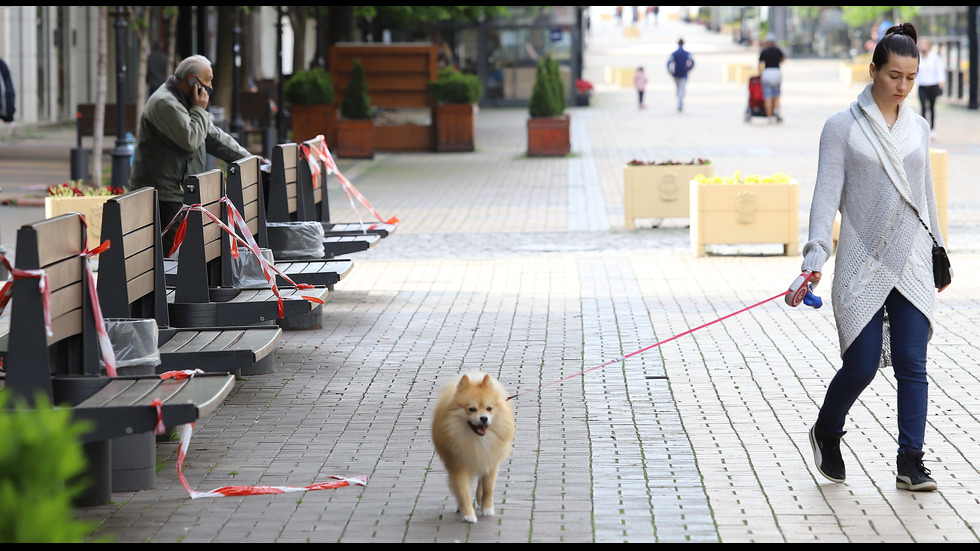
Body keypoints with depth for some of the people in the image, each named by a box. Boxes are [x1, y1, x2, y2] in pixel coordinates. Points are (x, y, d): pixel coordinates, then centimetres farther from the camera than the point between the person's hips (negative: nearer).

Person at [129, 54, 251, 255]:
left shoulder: (183, 102, 18)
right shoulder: (164, 103, -16)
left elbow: (214, 136, 24)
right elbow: (190, 140, -24)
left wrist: (247, 159, 19)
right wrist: (199, 110, -10)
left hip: (180, 195, 10)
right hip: (161, 198, -10)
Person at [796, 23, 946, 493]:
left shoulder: (918, 128, 11)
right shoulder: (842, 126, -2)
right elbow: (828, 191, -6)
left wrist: (937, 245, 24)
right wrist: (816, 252, -16)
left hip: (912, 262, 3)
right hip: (863, 263, -3)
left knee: (912, 364, -4)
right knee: (861, 366, -4)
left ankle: (910, 463, 1)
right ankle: (826, 432, 24)